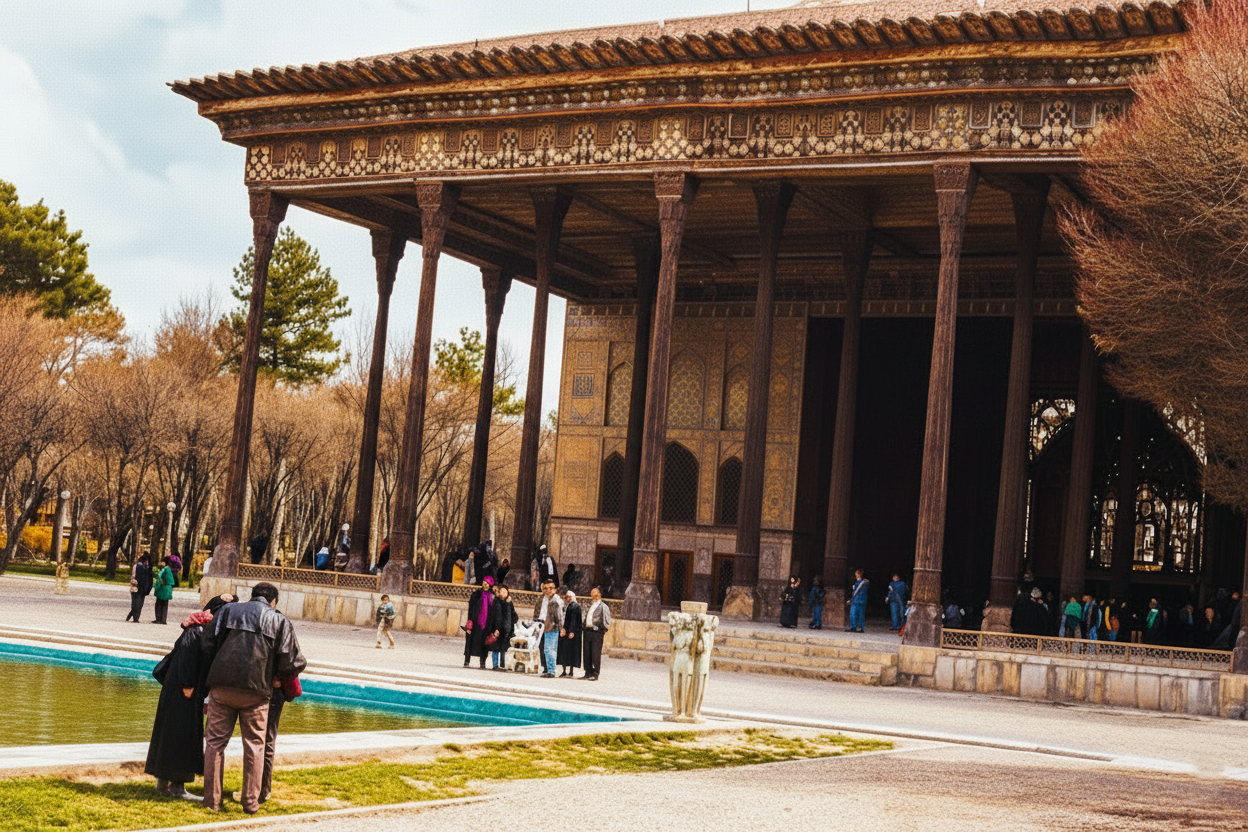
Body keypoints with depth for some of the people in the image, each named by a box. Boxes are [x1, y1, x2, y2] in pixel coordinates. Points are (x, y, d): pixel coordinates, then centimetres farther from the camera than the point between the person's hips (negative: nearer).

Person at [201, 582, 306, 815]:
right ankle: (251, 802, 11)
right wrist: (279, 677, 22)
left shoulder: (228, 610, 14)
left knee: (215, 741, 9)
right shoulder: (279, 621, 9)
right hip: (256, 690, -1)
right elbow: (294, 662, 2)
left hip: (222, 686, 1)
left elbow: (209, 646, 7)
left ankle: (212, 799, 9)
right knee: (254, 745, 10)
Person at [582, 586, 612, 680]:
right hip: (587, 631, 7)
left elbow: (606, 620, -3)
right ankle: (588, 673, 13)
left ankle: (595, 674, -5)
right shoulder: (590, 606, 18)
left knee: (596, 654, -7)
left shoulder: (603, 606, -2)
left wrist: (604, 631, -7)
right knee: (587, 653, 6)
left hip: (597, 631, -7)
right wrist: (584, 630, 17)